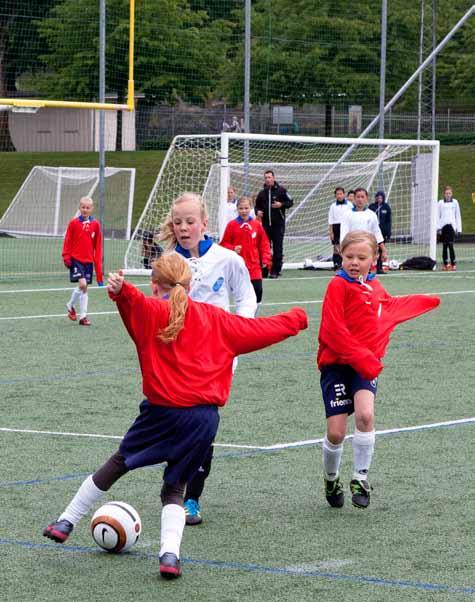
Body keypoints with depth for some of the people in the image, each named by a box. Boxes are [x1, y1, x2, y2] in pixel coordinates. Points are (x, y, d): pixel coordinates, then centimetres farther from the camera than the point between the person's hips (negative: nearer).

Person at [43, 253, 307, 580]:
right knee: (174, 488, 14)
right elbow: (261, 330, 20)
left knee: (119, 463, 18)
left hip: (164, 412, -2)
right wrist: (295, 319, 36)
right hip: (206, 417, 2)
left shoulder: (152, 311, 0)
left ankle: (66, 522, 26)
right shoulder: (216, 318, 12)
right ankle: (170, 554, -7)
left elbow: (137, 303, -24)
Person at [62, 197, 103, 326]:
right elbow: (67, 241, 2)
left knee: (84, 288, 6)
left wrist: (98, 261, 6)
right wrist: (66, 256, -6)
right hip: (76, 259, -3)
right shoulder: (73, 223, -1)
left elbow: (98, 245, 8)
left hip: (89, 261, 3)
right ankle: (71, 306, 8)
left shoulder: (95, 224, 4)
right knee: (82, 284, -16)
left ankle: (83, 316, 11)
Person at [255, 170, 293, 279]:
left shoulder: (281, 190, 0)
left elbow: (290, 202, 2)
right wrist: (258, 211, -1)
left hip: (278, 224, -4)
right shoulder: (262, 193, 11)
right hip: (266, 224, 4)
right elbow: (257, 206, 21)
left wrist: (281, 205, -15)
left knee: (277, 248, -3)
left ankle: (275, 271, 1)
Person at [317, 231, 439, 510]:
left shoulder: (375, 286, 13)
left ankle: (361, 478, -6)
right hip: (337, 364, -4)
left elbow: (392, 306, 38)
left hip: (366, 364, 4)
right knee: (336, 431, -7)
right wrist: (361, 358, -22)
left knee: (365, 414, -22)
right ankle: (331, 480, 21)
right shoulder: (338, 285, -8)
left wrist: (428, 302, 51)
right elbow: (333, 332, -17)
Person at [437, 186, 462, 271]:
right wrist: (438, 227, -3)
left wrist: (459, 229, 6)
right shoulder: (440, 203, 8)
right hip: (443, 226, 1)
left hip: (451, 226, -1)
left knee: (450, 245, -12)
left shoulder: (455, 202, 9)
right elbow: (437, 216, 8)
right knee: (444, 246, 3)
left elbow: (458, 216, 11)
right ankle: (445, 264, 9)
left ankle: (453, 264, -9)